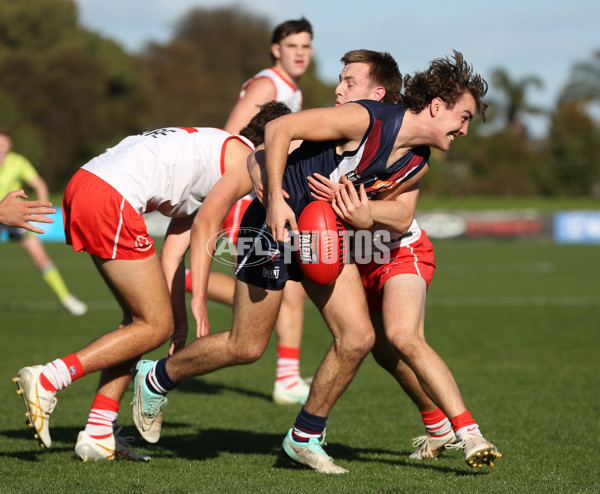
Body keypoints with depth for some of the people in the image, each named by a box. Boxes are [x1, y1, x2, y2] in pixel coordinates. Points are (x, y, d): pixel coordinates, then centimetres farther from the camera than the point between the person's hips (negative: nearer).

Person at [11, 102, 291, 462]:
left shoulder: (217, 146, 28)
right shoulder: (246, 162, 0)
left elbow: (180, 231, 22)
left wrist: (176, 307, 16)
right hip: (112, 202, -10)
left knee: (143, 317, 15)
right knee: (155, 327, -2)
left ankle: (99, 435, 13)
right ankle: (47, 379, -9)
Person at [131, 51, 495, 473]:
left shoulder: (418, 164, 0)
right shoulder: (366, 120, -24)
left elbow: (392, 208, 11)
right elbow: (279, 128, -24)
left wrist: (365, 212, -13)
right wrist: (276, 198, -30)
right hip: (279, 219, -7)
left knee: (358, 338, -7)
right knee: (247, 347, -1)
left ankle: (305, 436, 10)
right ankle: (155, 379, 23)